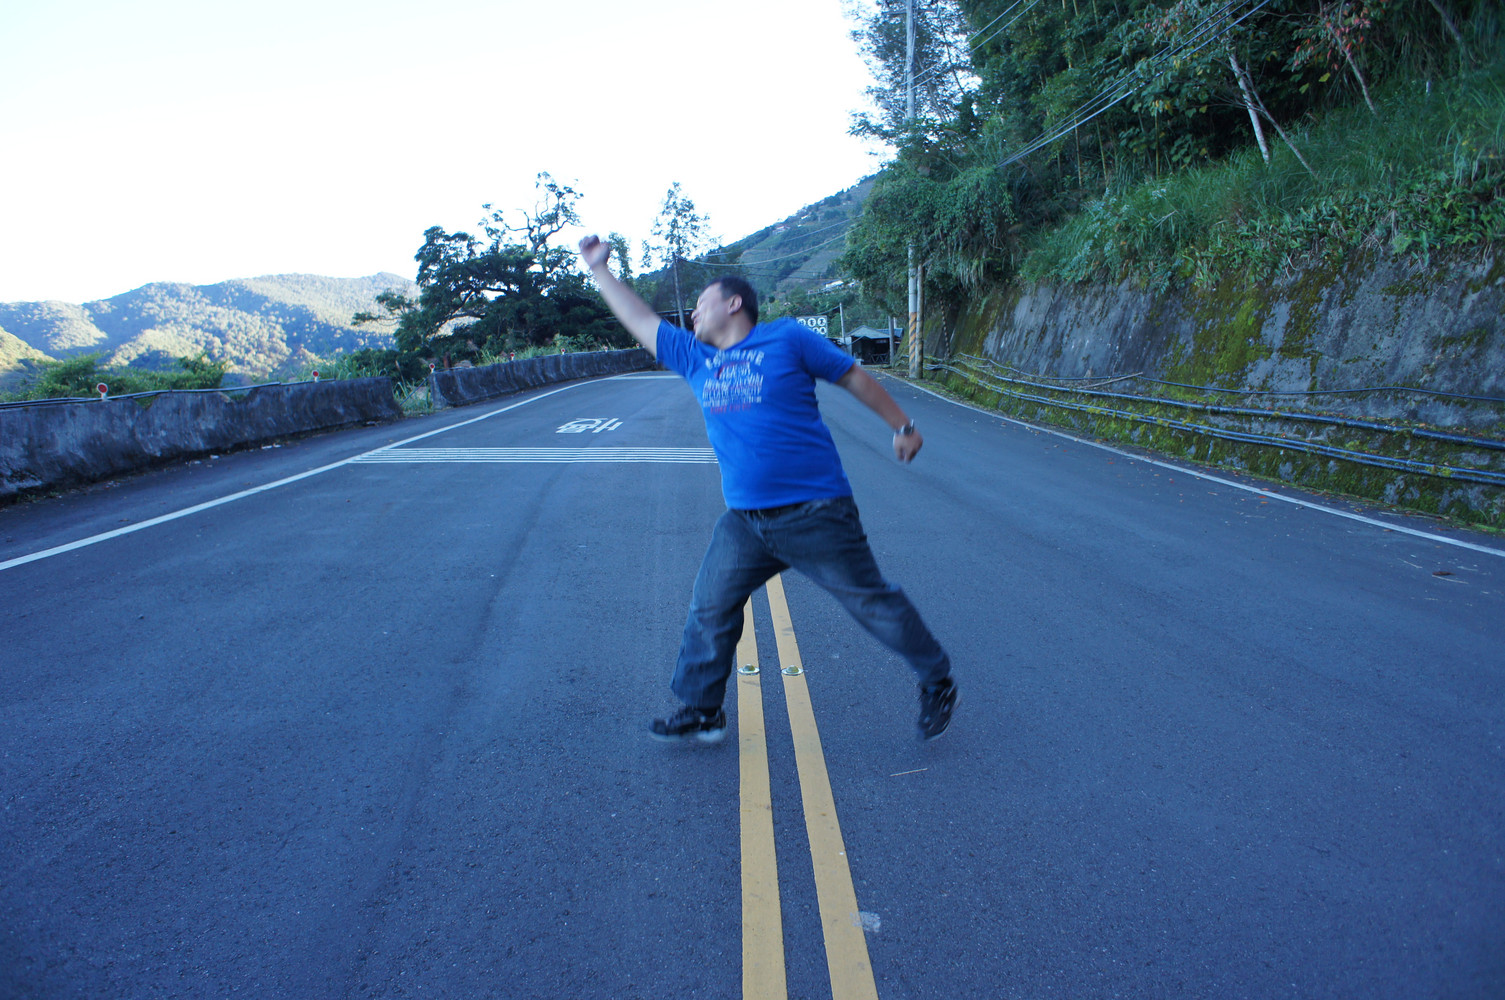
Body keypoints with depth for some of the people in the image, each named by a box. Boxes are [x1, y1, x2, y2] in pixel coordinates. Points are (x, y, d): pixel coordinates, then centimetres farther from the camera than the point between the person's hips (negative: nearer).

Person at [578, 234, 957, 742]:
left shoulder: (787, 338, -2)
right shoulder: (695, 357, 13)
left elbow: (855, 377, 4)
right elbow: (640, 320, 22)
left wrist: (903, 427, 7)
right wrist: (598, 269, 27)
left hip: (816, 514, -5)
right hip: (744, 522, 6)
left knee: (873, 602, 3)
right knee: (708, 609, 8)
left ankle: (937, 683, 23)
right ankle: (702, 711, 25)